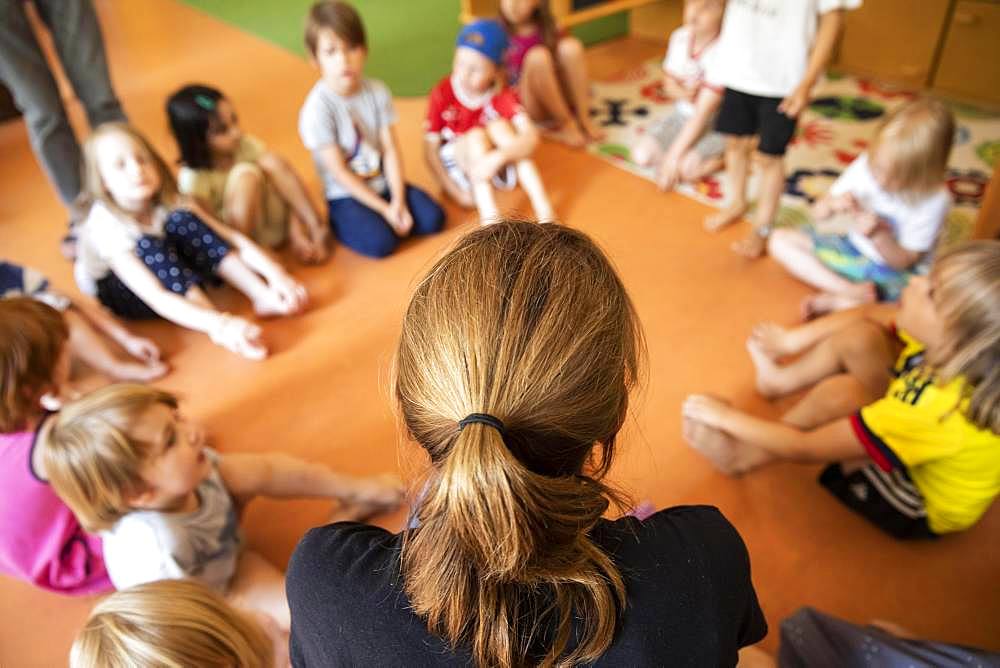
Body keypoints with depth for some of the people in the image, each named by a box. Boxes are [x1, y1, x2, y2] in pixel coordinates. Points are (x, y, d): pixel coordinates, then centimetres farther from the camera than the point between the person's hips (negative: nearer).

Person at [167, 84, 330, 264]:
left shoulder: (246, 145, -10)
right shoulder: (192, 179, -21)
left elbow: (287, 193, -11)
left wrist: (297, 236, -21)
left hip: (276, 224, 4)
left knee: (271, 162, -21)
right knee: (245, 174, -30)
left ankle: (318, 231, -19)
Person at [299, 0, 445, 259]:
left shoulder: (377, 92, -6)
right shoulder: (317, 108, -20)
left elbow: (391, 150, -6)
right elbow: (339, 172, -18)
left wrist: (398, 200, -17)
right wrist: (384, 209, -19)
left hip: (383, 183, 5)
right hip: (346, 196, -4)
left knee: (433, 218, -12)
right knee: (381, 243, -26)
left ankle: (384, 222, 7)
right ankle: (339, 224, 2)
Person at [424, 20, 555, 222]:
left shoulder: (503, 94, -17)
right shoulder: (442, 93, -19)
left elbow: (531, 137, -31)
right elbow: (430, 148, -14)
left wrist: (497, 158, -47)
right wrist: (454, 191, -21)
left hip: (494, 165, 1)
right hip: (455, 162, -1)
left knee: (499, 127, -28)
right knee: (477, 136, -30)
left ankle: (544, 210, -33)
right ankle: (490, 220, -40)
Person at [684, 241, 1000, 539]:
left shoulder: (934, 410, -41)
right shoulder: (949, 347, -24)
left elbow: (806, 449, -31)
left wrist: (727, 418, -20)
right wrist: (792, 339, -2)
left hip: (924, 511, -6)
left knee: (840, 393, -28)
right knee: (856, 337, -8)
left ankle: (746, 457, -6)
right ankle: (783, 378, 17)